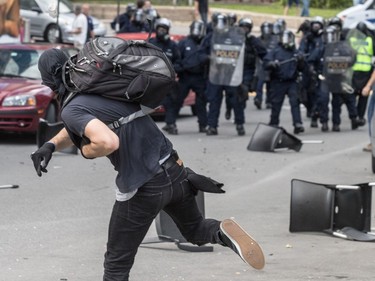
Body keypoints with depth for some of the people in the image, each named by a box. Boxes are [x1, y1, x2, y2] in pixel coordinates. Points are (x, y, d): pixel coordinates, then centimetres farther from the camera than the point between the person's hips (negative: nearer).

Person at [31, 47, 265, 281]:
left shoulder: (72, 109, -12)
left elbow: (108, 142, -31)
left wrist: (86, 151, -10)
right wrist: (51, 145, 12)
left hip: (143, 187, -7)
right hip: (175, 170, 7)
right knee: (195, 229, 29)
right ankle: (222, 232, -3)